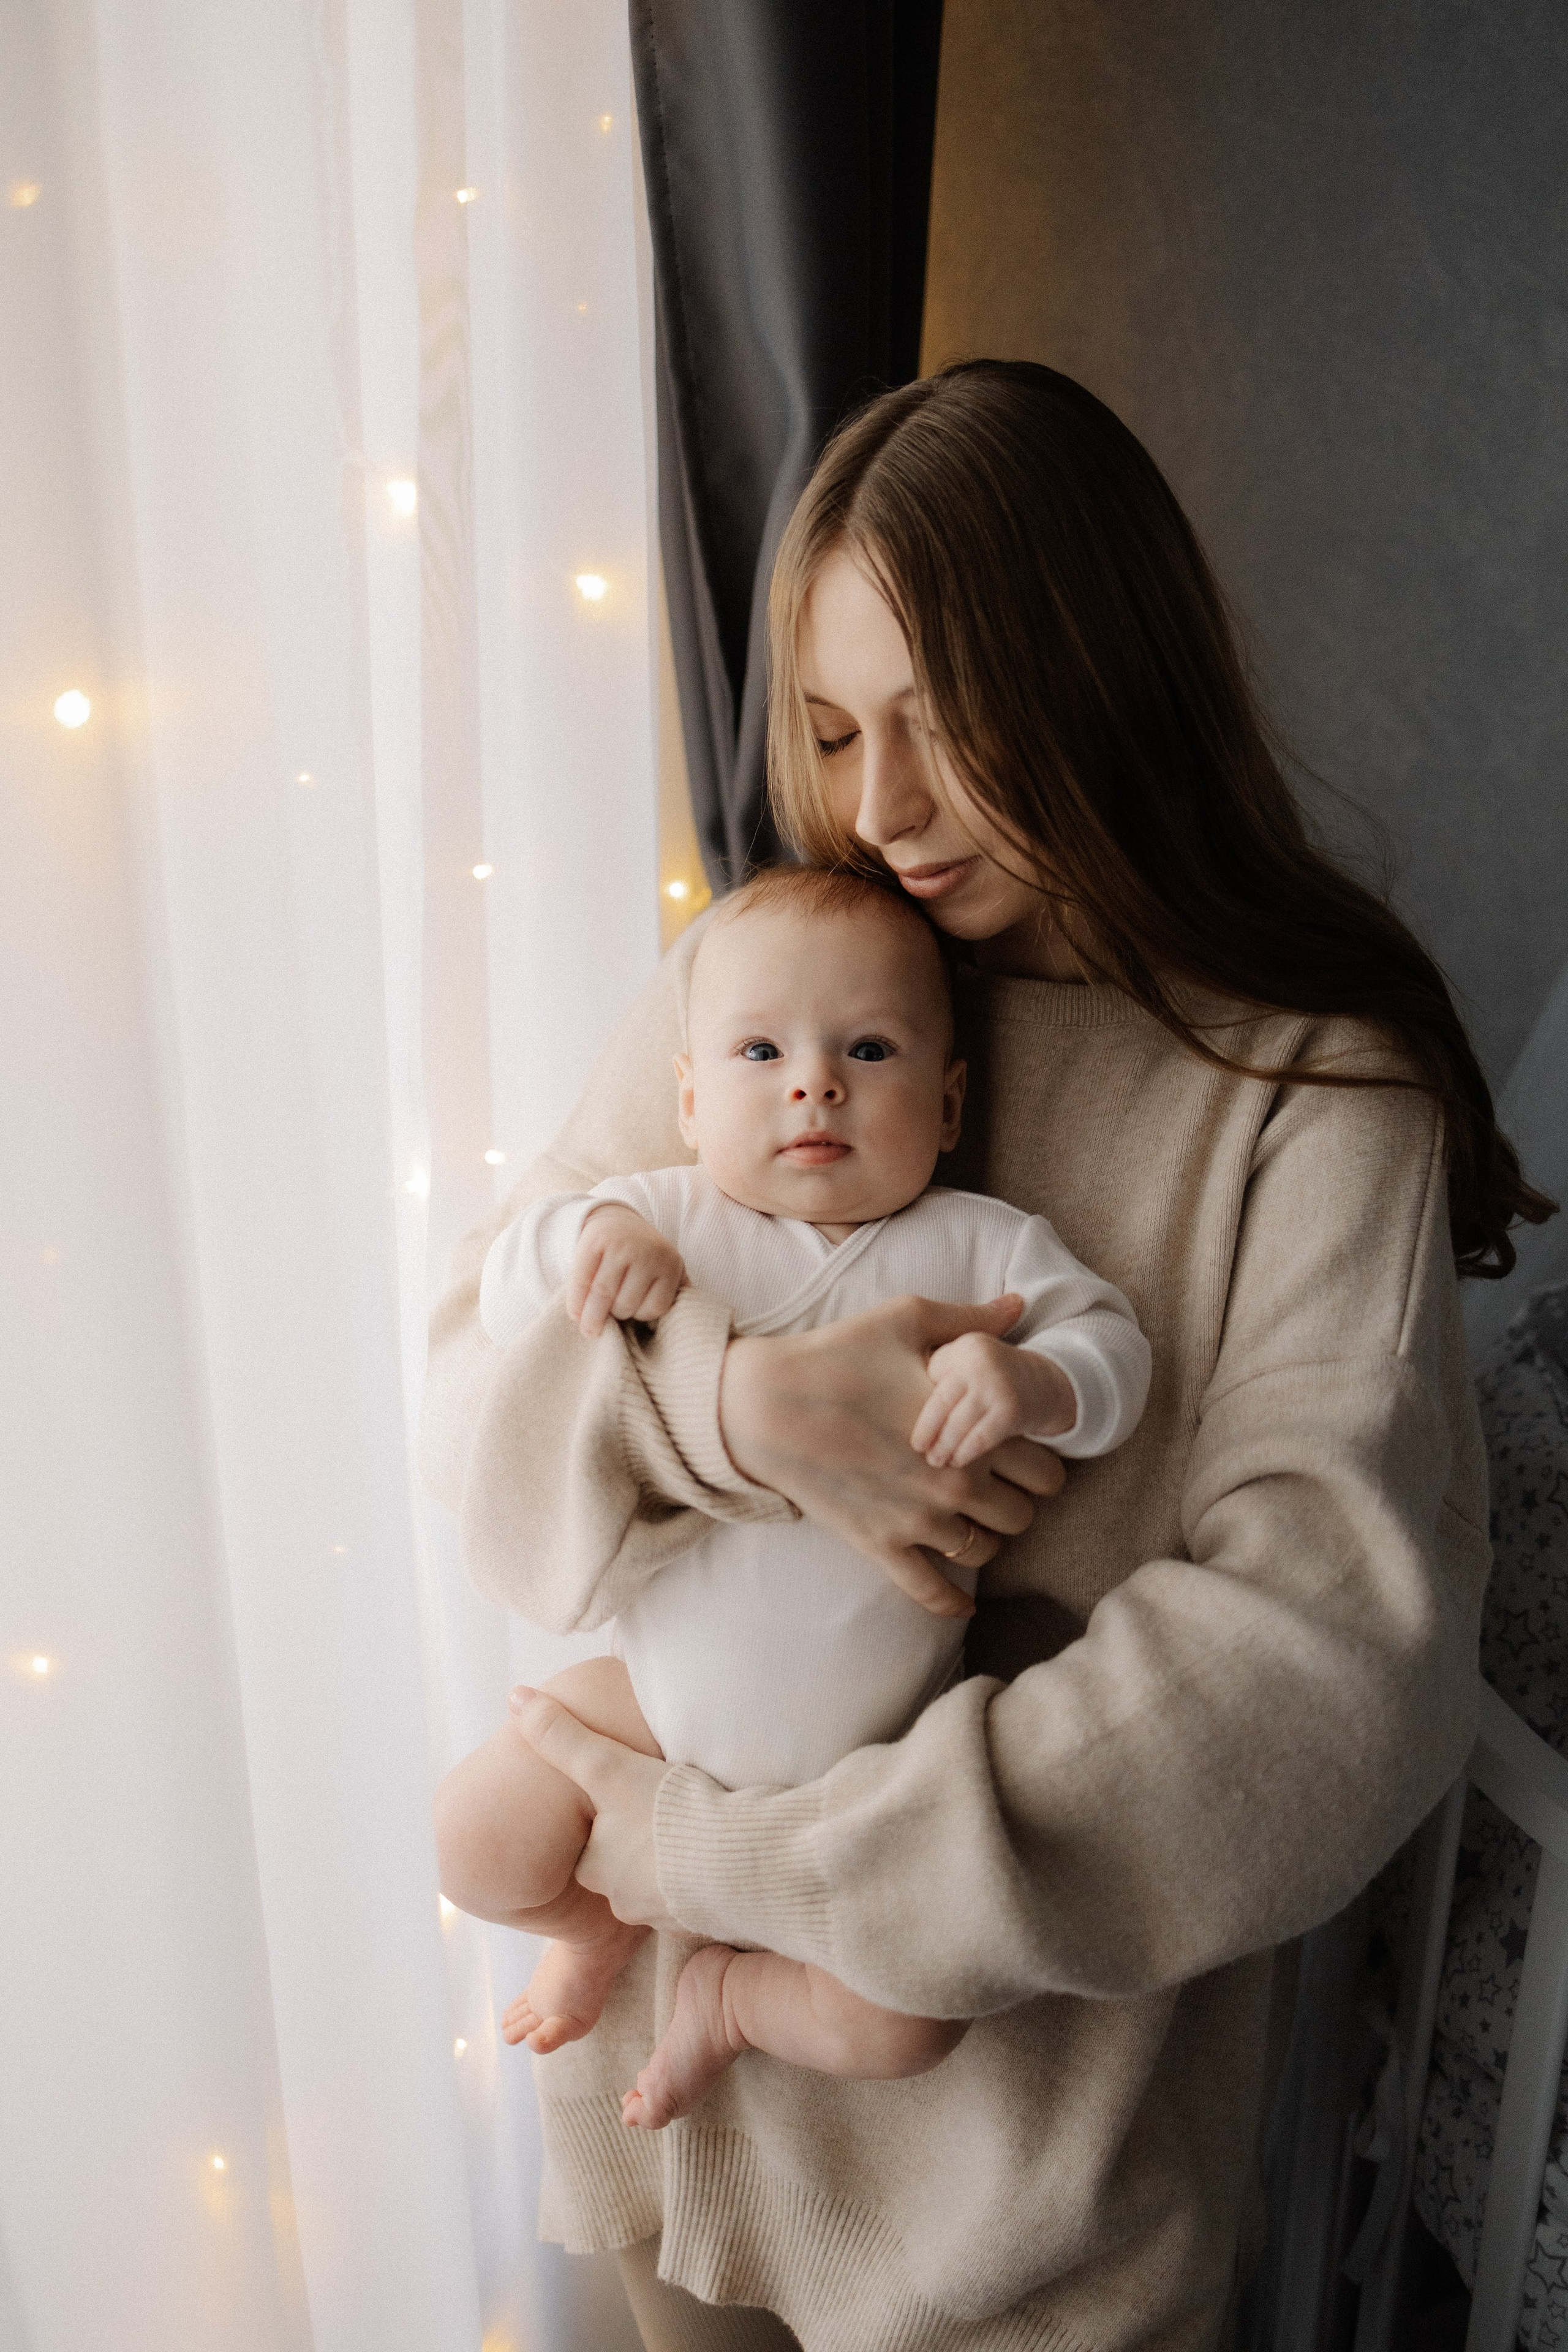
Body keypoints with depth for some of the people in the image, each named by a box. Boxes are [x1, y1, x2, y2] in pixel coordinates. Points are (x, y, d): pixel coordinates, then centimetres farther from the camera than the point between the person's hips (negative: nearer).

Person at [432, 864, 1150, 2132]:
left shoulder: (978, 1245, -10)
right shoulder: (669, 1216, -7)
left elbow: (1111, 1343, -12)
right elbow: (501, 1300, -7)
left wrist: (1035, 1382, -35)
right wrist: (584, 1237, -28)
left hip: (871, 1746, -1)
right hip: (668, 1689, 2)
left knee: (905, 2027, -9)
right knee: (475, 1843, -2)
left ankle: (731, 1992, 25)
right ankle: (609, 1918, 34)